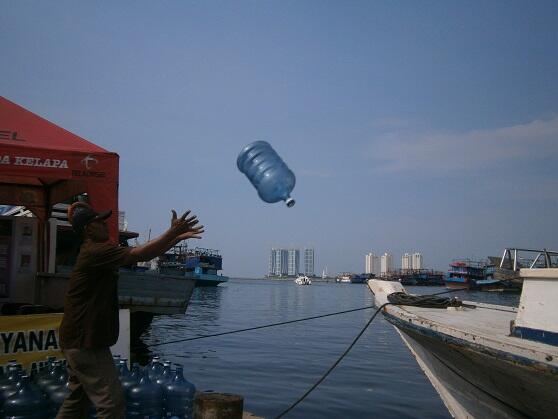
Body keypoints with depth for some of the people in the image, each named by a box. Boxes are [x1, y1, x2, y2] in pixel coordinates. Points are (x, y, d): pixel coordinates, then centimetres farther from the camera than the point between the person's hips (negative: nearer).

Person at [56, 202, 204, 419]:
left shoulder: (100, 251, 11)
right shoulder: (96, 252, -18)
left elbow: (144, 253, 10)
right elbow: (140, 254, -27)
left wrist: (178, 237, 3)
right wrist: (173, 232, -21)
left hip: (79, 340, 10)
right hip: (86, 343, -10)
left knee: (77, 401, 20)